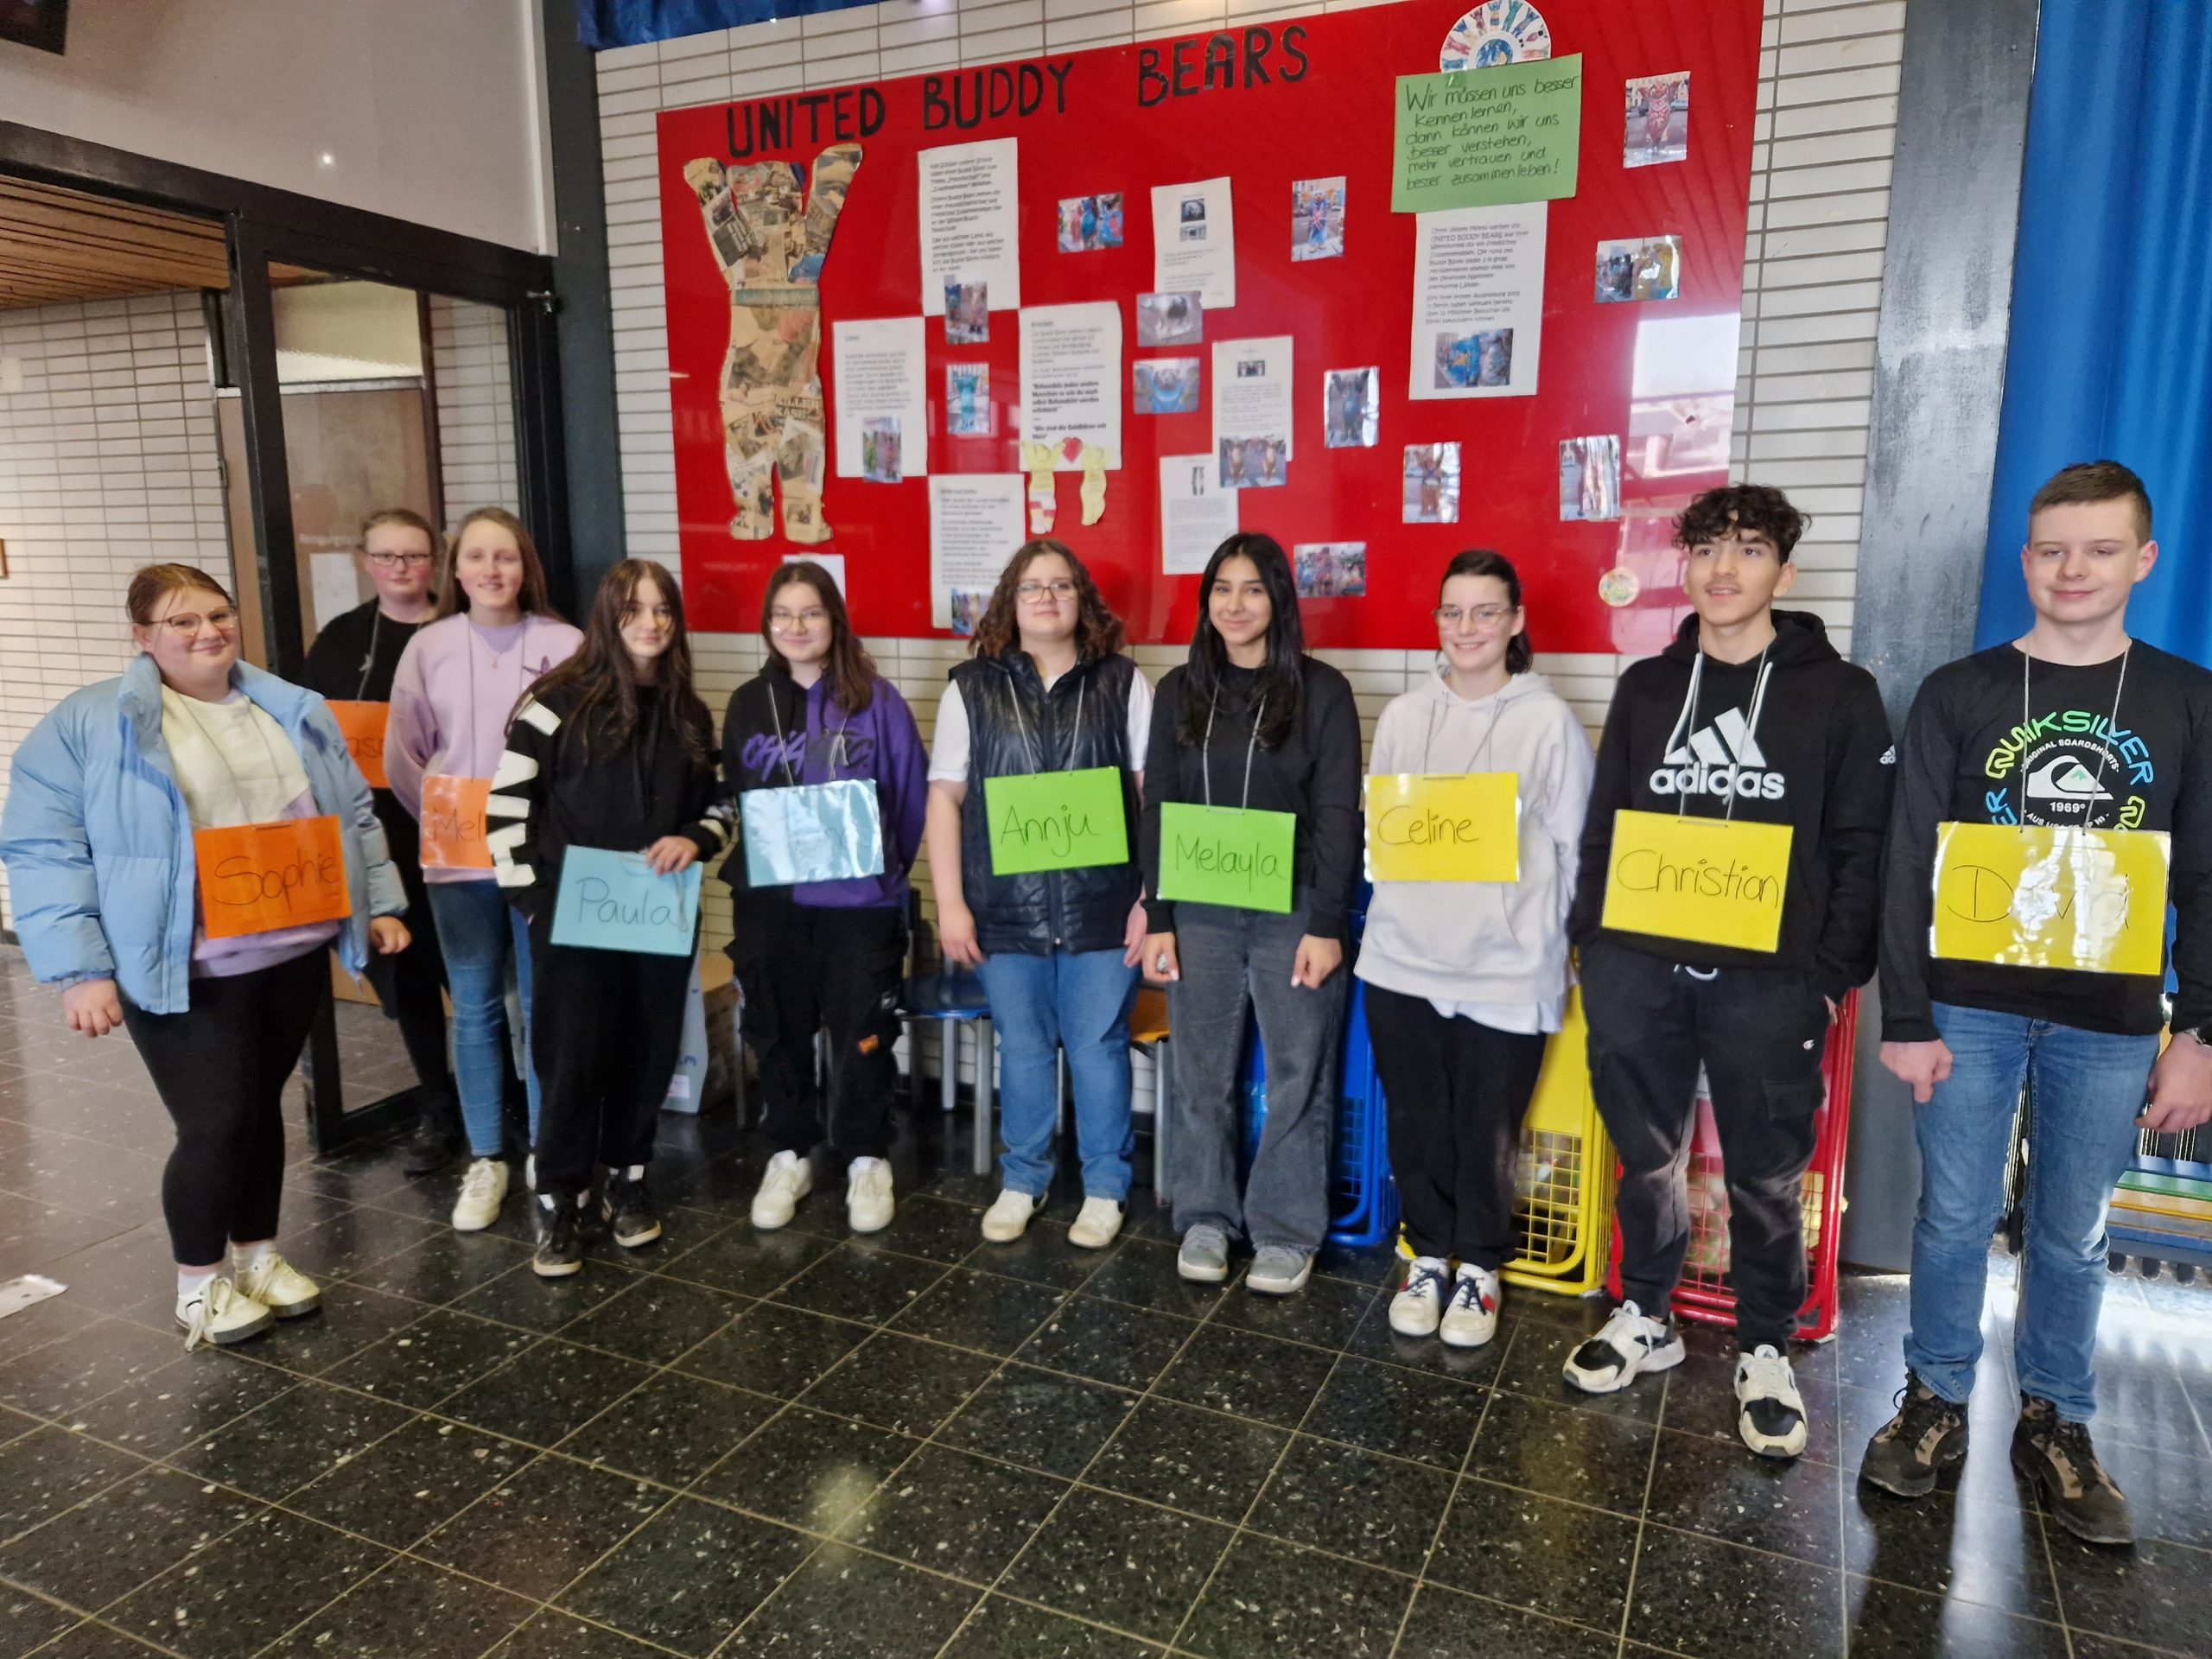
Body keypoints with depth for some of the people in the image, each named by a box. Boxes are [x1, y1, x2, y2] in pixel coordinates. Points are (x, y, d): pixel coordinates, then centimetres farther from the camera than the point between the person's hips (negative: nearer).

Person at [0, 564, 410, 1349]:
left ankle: (259, 1255, 33)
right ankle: (197, 1282, 21)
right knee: (216, 1122, -2)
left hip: (293, 953, 5)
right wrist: (79, 968, -13)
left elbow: (354, 815, 15)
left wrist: (381, 903, 9)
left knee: (260, 1107, 15)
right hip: (184, 971, -4)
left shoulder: (296, 713, 10)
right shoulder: (88, 725, -5)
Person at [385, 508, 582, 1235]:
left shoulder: (564, 645, -6)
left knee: (543, 1007, 5)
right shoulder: (427, 646, 3)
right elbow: (402, 756, 9)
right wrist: (445, 817, 6)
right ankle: (485, 1161, 22)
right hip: (457, 859, 3)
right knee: (475, 1010, 10)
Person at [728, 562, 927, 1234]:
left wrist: (890, 867, -2)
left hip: (859, 897, -3)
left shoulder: (875, 698, -4)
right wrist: (752, 857, 2)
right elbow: (733, 799, 13)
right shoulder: (747, 705, 6)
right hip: (768, 899, 3)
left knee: (861, 1033, 5)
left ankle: (866, 1159, 22)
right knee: (778, 1031, 12)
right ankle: (790, 1154, 29)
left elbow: (913, 793, -1)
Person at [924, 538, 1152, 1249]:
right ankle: (1021, 1182, 31)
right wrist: (950, 903, -2)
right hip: (1006, 910, 1)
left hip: (1101, 908, -1)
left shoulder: (1122, 684, 3)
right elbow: (945, 797, 3)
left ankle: (1105, 1188, 25)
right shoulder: (972, 688, 5)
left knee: (1099, 1049, 7)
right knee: (1022, 1051, 13)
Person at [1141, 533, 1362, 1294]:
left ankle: (1285, 1232, 20)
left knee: (1298, 1076, 5)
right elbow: (1157, 811, 6)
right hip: (1200, 915, 3)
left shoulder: (1320, 690, -2)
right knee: (1202, 1074, 10)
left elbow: (1339, 817, -5)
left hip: (1291, 914, -2)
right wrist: (1157, 918, 1)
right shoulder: (1181, 691, 7)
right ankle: (1204, 1217, 27)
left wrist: (1326, 924, -10)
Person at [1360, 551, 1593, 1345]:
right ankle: (1429, 1255, 33)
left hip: (1506, 967, -3)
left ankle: (1479, 1267, 30)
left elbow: (1573, 846, -1)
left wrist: (1544, 938, -6)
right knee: (1416, 1127, 12)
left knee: (1486, 1132, 8)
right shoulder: (1403, 715, 8)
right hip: (1403, 958, 3)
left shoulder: (1550, 721, -1)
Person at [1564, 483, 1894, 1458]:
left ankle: (1766, 1351, 26)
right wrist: (1590, 942, 5)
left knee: (1767, 1177, 8)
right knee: (1648, 1157, 13)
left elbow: (1860, 851, 0)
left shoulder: (1839, 696, 2)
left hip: (1769, 978, -2)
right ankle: (1645, 1320, 30)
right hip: (1637, 967, 3)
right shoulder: (1646, 687, 10)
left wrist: (1834, 976, -5)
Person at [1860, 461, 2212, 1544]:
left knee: (2073, 1234, 12)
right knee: (1954, 1219, 7)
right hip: (1970, 1006, -1)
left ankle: (2055, 1422, 29)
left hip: (2110, 1020, 1)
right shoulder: (1959, 694, 0)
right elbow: (1907, 866, -3)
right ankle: (1934, 1401, 24)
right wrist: (1904, 1018, -7)